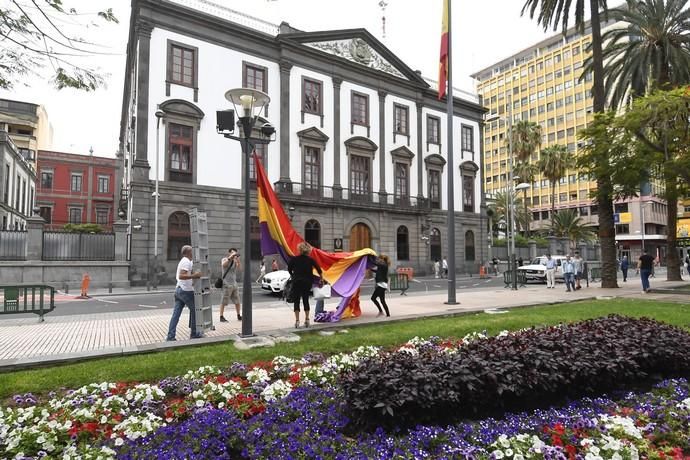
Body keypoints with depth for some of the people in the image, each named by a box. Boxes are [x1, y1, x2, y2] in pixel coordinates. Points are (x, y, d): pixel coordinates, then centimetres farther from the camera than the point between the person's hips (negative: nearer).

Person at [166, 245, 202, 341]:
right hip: (186, 291, -9)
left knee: (176, 314, 4)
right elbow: (181, 276, -26)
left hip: (178, 289, 9)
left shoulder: (182, 261, 17)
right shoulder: (187, 262, -14)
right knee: (194, 311, 5)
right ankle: (194, 334, 12)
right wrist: (193, 276, -33)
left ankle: (170, 336, 1)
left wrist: (192, 277, 30)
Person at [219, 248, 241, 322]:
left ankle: (239, 316, 18)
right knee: (223, 302, -2)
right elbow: (223, 264, -25)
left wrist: (237, 258, -26)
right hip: (227, 284, -5)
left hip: (234, 284, 5)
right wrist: (231, 257, -31)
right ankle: (221, 317, 5)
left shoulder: (235, 261, 10)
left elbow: (238, 266, -11)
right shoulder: (224, 259, -1)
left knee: (237, 301, 9)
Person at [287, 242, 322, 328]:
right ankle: (307, 319, 13)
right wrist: (321, 278, 15)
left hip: (296, 282, -2)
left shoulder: (294, 259, -5)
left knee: (296, 301, 5)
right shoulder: (311, 260, -2)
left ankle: (297, 320, 0)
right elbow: (318, 269, -1)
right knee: (306, 300, 14)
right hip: (307, 282, 2)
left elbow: (289, 269, 4)